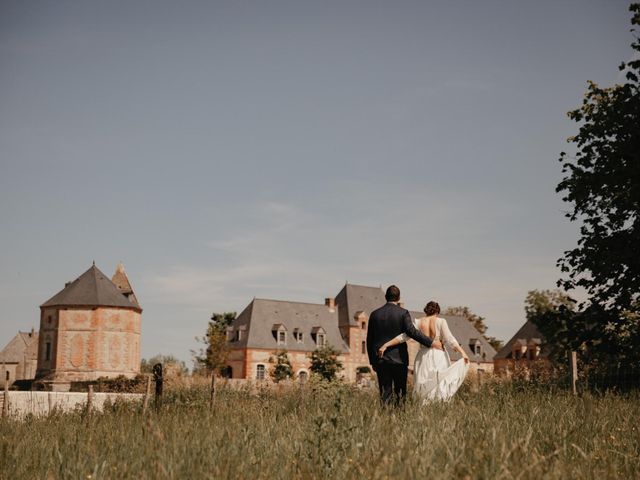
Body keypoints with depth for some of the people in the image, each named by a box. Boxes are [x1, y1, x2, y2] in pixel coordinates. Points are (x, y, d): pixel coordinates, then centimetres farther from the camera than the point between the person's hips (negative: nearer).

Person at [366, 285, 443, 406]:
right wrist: (431, 343, -13)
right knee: (400, 393, 5)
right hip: (399, 359, -3)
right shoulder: (403, 313, -5)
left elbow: (369, 340, 9)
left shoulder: (375, 314, 6)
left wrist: (372, 361, 16)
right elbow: (412, 331, -18)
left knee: (385, 393, 4)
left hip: (380, 360, 3)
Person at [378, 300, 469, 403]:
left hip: (424, 357, 2)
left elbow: (403, 336, -5)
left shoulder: (418, 322, 2)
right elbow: (449, 340, -10)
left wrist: (385, 345, -6)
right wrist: (462, 352, -11)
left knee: (425, 389, 7)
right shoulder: (440, 321, -2)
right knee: (441, 387, 2)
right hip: (439, 356, -2)